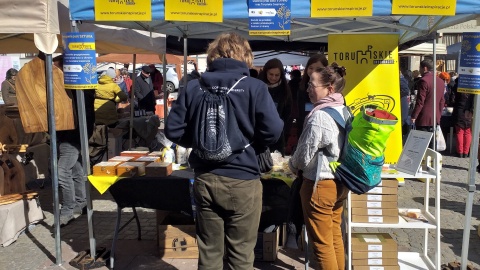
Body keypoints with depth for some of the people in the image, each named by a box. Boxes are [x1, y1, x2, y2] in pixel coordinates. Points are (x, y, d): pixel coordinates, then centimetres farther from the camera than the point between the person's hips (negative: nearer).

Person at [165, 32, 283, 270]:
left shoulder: (193, 87, 2)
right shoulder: (255, 87, -8)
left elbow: (173, 130, 2)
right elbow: (272, 132, -14)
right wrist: (250, 140, 6)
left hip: (205, 179, 4)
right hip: (242, 180, -3)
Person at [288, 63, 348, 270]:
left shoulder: (319, 115, -21)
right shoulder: (345, 111, 4)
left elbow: (305, 155, -16)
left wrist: (293, 166, 6)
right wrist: (299, 165, 16)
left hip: (320, 184, -8)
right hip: (340, 182, 9)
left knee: (321, 243, 6)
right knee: (335, 236, 21)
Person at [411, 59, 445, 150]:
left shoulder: (424, 81, -15)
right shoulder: (440, 81, 10)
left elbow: (420, 101, -17)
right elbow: (442, 101, 16)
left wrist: (414, 116, -11)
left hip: (424, 119, -8)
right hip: (436, 118, 8)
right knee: (432, 143, 14)